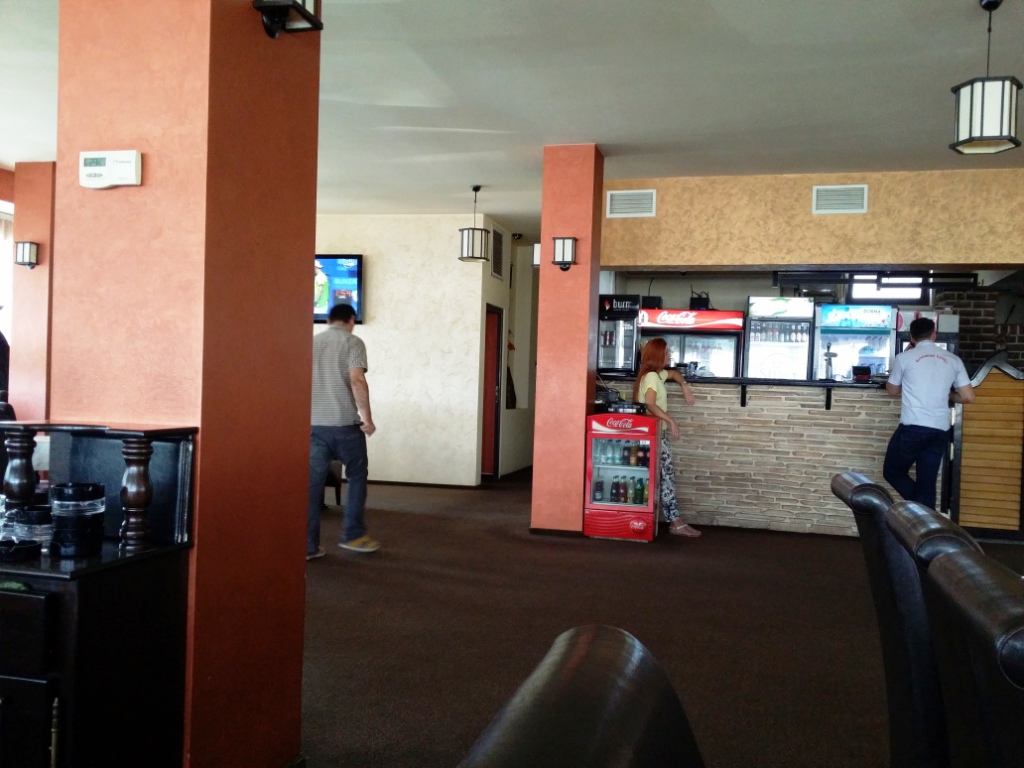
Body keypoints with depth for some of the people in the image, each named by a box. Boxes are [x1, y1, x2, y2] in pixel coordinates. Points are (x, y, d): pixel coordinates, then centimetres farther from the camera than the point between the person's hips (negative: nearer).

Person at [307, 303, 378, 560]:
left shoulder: (311, 342, 14)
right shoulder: (353, 342, -1)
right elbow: (357, 381, -14)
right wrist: (367, 417, -9)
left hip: (314, 423, 4)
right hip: (344, 422, -4)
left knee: (312, 481, 5)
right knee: (357, 475, 13)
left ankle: (308, 545, 5)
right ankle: (353, 534, 16)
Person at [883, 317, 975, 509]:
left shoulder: (905, 357, 2)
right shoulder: (953, 360, 9)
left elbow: (892, 390, 18)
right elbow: (968, 397, 7)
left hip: (912, 428, -3)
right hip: (940, 431, 3)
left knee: (892, 472, 15)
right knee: (927, 483, 9)